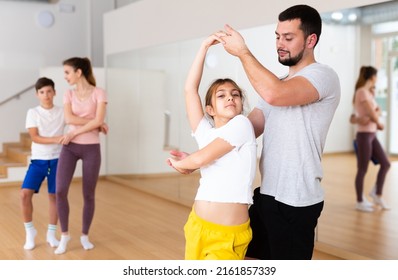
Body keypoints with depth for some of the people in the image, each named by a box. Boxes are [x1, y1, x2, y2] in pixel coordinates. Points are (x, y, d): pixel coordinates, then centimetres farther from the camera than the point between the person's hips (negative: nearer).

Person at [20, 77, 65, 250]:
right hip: (38, 160, -1)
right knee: (25, 193, -13)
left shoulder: (63, 112, 2)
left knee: (54, 196, 3)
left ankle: (51, 234, 19)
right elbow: (35, 137, -11)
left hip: (56, 159, 1)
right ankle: (30, 231, 6)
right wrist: (56, 139, -23)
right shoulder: (33, 113, -1)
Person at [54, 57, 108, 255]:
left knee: (89, 194, 4)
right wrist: (96, 124, -14)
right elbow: (69, 119, -9)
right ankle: (64, 234, 9)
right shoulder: (69, 94, 6)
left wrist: (74, 133, -14)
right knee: (60, 190, -9)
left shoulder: (98, 93, -4)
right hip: (70, 147, 3)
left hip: (91, 148, -2)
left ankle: (85, 235, 23)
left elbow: (98, 120, -15)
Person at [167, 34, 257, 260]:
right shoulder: (205, 132, 7)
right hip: (197, 225, 5)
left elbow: (201, 158, -11)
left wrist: (178, 163, 10)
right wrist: (205, 47, 3)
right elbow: (190, 89, 3)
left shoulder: (242, 124, -7)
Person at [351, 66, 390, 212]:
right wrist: (380, 123, 2)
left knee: (385, 164, 9)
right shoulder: (362, 92, -17)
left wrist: (368, 118, -15)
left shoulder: (368, 93, 14)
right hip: (364, 135, -9)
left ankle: (377, 193, 24)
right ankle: (360, 202, 12)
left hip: (372, 135, 9)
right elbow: (373, 115, -18)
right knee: (363, 170, 0)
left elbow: (378, 112, 7)